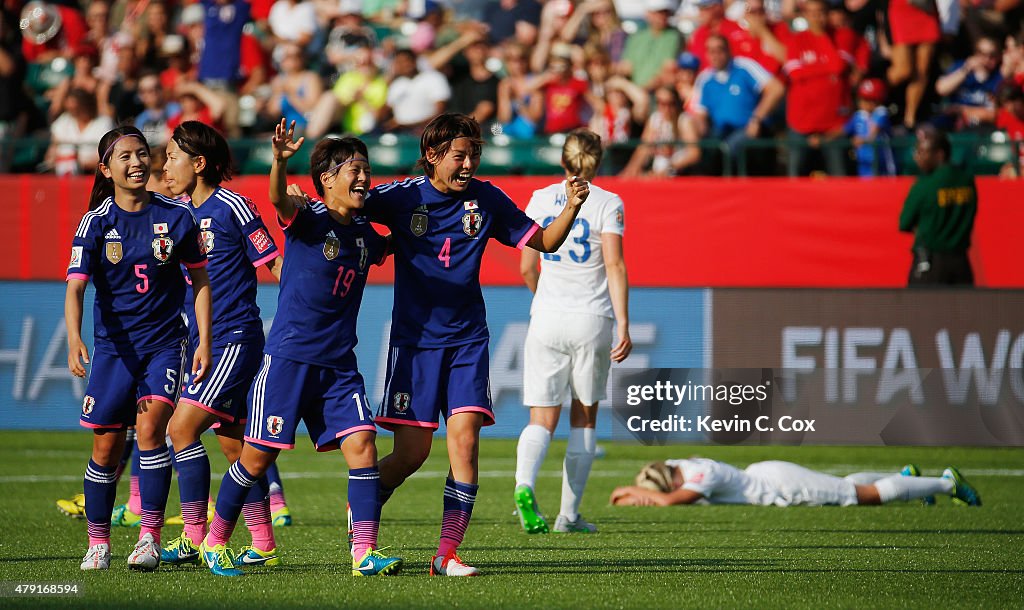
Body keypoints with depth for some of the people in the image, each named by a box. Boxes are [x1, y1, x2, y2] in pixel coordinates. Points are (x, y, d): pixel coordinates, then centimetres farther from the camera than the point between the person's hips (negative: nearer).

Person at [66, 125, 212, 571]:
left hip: (165, 342, -1)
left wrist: (204, 342, 0)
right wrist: (74, 341, -30)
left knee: (150, 428, -19)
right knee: (106, 447, 5)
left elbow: (200, 281, 7)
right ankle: (98, 543, 20)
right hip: (113, 345, 1)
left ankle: (150, 538, -15)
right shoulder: (96, 223, -5)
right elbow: (75, 287, -14)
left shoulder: (177, 216, -2)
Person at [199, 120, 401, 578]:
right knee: (259, 455, 0)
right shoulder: (308, 219, -8)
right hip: (288, 356, -5)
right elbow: (279, 200, -33)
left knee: (362, 444, -10)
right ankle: (215, 542, 17)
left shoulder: (365, 235, 11)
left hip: (338, 364, 5)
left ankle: (365, 553, -8)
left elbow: (392, 249, 37)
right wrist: (279, 161, -51)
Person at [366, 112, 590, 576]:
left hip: (467, 340, 2)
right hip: (414, 339, -2)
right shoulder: (402, 197, -6)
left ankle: (447, 554, -9)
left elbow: (545, 241, 9)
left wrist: (571, 207, -9)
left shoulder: (487, 199, 2)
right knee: (411, 454, -4)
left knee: (465, 438, -12)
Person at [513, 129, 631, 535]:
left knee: (542, 420, 1)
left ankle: (525, 483, -28)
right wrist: (624, 325, -12)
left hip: (547, 319, 2)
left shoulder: (540, 199, 5)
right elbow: (615, 266, -11)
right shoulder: (608, 204, -3)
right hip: (592, 320, -2)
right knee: (584, 418, 12)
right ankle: (569, 514, 11)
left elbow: (526, 268, 7)